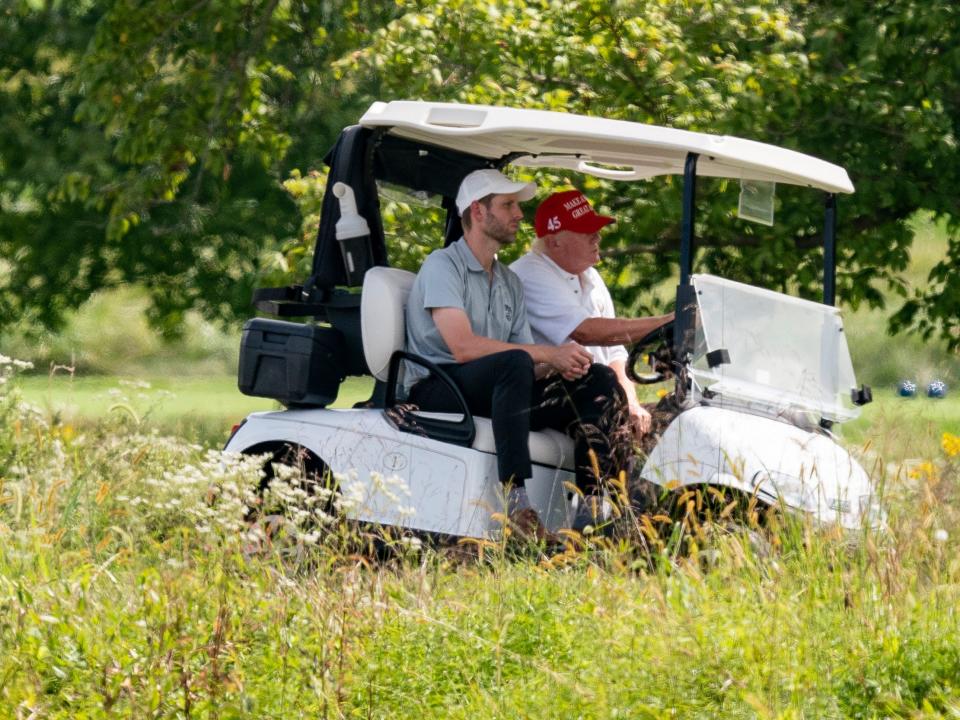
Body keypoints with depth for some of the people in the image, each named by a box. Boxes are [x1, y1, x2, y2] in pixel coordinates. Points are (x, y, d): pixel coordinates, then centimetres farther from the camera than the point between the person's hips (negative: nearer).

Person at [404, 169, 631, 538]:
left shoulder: (510, 283, 21)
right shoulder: (443, 265, -5)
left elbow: (534, 368, 14)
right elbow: (462, 346, -20)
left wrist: (561, 364, -11)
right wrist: (547, 354, -20)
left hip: (495, 393, 8)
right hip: (436, 391, -8)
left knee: (599, 381, -9)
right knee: (513, 363, -37)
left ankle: (595, 500, -22)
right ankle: (516, 501, -45)